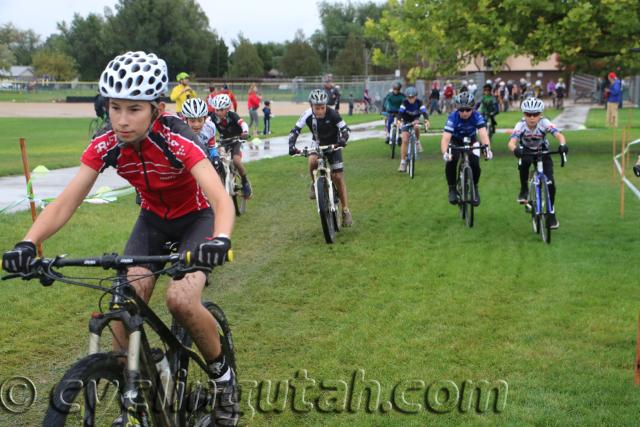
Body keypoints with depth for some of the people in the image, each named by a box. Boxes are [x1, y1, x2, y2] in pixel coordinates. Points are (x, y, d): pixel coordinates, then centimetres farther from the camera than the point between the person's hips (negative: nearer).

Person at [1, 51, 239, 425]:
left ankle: (223, 373, 0)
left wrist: (221, 239, -63)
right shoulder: (105, 147, -19)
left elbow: (221, 198, -42)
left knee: (181, 300, -28)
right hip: (153, 219, 4)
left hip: (195, 218, -4)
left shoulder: (176, 140, -32)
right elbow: (66, 202, -22)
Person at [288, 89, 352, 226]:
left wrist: (343, 139, -49)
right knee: (313, 161, -33)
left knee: (338, 177, -7)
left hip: (333, 145, -1)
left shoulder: (332, 114, -27)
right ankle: (315, 184, -3)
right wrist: (291, 146, -41)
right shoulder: (307, 115, -24)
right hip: (318, 144, 1)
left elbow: (344, 129, -28)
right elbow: (295, 131, -24)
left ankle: (346, 211, 0)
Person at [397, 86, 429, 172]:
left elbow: (424, 112, -32)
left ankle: (417, 141, -8)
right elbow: (400, 112, -32)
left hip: (415, 119, 0)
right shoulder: (405, 103, -21)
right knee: (405, 141, -12)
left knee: (416, 127, -38)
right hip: (406, 122, 0)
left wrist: (426, 120, -53)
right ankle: (403, 162, -7)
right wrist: (399, 120, -53)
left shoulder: (419, 102, -20)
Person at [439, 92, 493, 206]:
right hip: (455, 141, -1)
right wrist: (445, 153, -60)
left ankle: (474, 188, 7)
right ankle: (452, 189, -7)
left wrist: (487, 148, -60)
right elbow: (445, 137, -41)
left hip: (471, 141, 1)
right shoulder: (453, 117, -31)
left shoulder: (477, 116, -28)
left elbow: (483, 133, -40)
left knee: (475, 164, -21)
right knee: (450, 161, -28)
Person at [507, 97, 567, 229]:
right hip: (526, 151, -1)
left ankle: (551, 213, 10)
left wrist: (563, 145, -61)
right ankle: (524, 189, -10)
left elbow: (559, 135, -39)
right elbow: (511, 142, -40)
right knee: (523, 162, -37)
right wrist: (515, 149, -63)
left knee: (550, 183, -11)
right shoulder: (521, 125, -27)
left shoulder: (544, 123, -27)